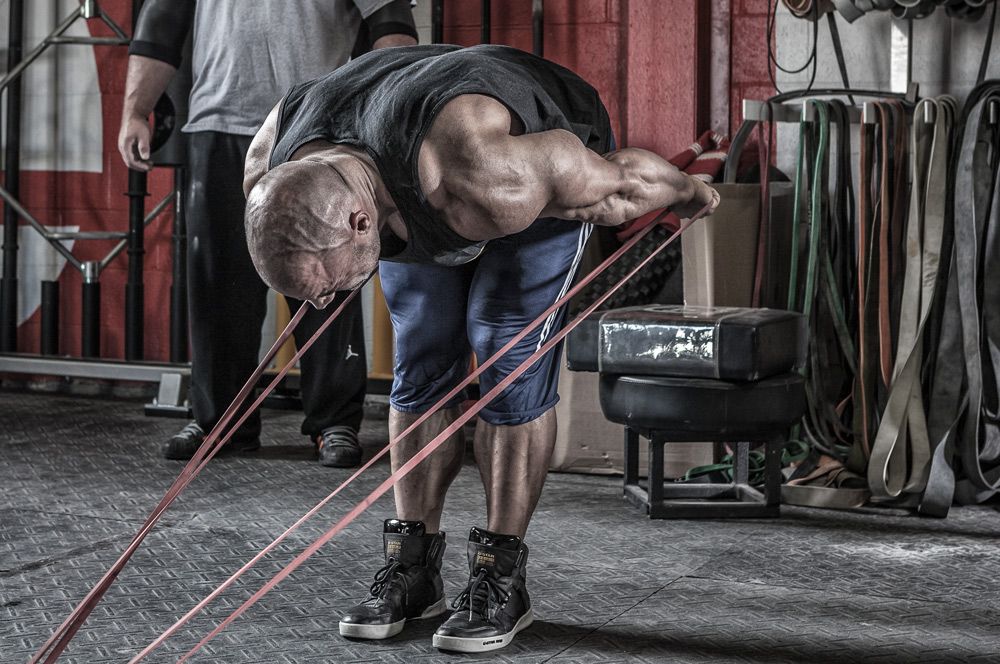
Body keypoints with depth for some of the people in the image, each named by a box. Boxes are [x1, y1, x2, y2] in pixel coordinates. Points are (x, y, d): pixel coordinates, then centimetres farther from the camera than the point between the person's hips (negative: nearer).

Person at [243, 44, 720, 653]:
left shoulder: (487, 184, -48)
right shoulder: (274, 183, -30)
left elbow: (621, 180, -31)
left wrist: (690, 193, -10)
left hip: (549, 172, -4)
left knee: (508, 359, -11)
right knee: (422, 364, -1)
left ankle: (502, 578, -4)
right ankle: (413, 568, 6)